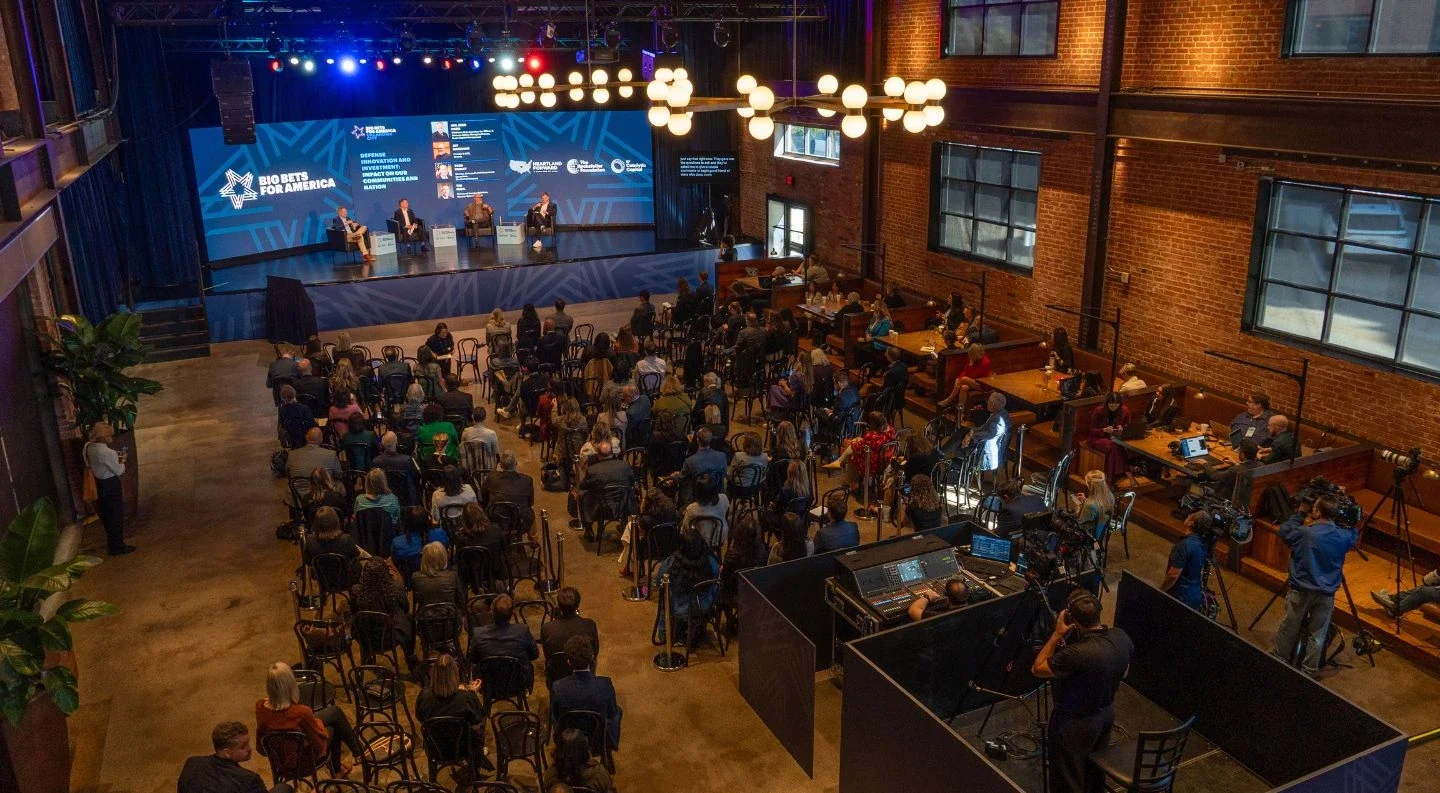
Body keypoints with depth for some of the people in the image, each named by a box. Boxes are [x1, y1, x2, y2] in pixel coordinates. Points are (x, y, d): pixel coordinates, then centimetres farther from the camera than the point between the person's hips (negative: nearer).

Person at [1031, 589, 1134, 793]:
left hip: (1075, 723, -7)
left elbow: (1037, 669, -21)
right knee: (1095, 768, 29)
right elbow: (1123, 673, 6)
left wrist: (1057, 634, -20)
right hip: (1106, 714, 7)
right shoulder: (1121, 637, -14)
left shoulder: (1077, 654, -38)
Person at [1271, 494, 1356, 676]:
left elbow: (1283, 531, -1)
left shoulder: (1304, 533, -20)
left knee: (1289, 629, 14)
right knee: (1317, 634, 11)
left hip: (1300, 590, -2)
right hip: (1326, 594, 2)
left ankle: (1280, 662, 28)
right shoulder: (1343, 537, -8)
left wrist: (1300, 514, 5)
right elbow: (1353, 535, 16)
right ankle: (1310, 671, 19)